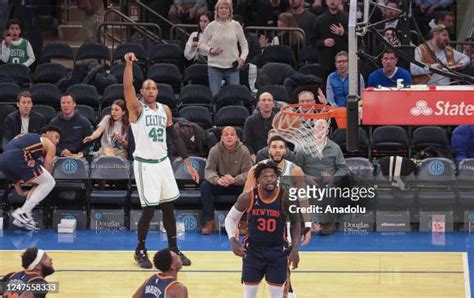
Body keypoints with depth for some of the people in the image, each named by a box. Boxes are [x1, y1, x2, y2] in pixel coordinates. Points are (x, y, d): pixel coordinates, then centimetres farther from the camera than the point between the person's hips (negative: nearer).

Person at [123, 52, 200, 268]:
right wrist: (129, 64, -40)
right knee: (149, 209, -5)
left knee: (168, 206, 8)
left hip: (163, 162, 5)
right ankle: (140, 251, 12)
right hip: (145, 164, -5)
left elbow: (174, 137, 13)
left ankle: (173, 249, 19)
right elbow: (127, 87, -25)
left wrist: (188, 163, 9)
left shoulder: (165, 110, 8)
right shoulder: (137, 108, -8)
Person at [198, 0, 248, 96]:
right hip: (215, 66, -1)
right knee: (215, 95, 0)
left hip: (232, 66, 1)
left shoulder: (236, 26, 4)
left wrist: (242, 58, -3)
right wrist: (210, 50, -11)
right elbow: (201, 44, 7)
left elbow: (244, 44, 12)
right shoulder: (211, 26, 1)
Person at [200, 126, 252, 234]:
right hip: (219, 184, 1)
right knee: (205, 186, -28)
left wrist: (234, 180, -37)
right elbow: (209, 170, -15)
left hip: (237, 184, -1)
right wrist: (217, 180, -40)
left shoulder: (244, 151, -10)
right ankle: (209, 221, -22)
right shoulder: (215, 150, -9)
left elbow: (247, 172, -16)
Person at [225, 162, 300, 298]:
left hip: (278, 251, 0)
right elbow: (231, 218, 1)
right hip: (253, 249, 0)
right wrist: (233, 241, -14)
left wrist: (295, 249, -6)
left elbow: (295, 222, 1)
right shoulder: (248, 198, -15)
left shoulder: (285, 198, -16)